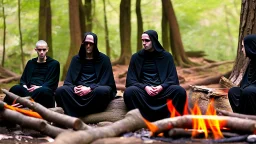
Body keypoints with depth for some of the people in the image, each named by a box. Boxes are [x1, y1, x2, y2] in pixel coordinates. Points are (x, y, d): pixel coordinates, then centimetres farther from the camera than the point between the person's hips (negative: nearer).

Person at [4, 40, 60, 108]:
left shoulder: (54, 64, 14)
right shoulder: (30, 63, 26)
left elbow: (52, 83, 3)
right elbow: (23, 79, 22)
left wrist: (39, 87, -16)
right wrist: (24, 86, -4)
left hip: (43, 92, -3)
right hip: (29, 91, 3)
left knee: (44, 90, -42)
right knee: (16, 88, -32)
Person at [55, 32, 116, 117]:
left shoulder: (104, 59, 9)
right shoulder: (76, 59, 18)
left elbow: (105, 81, -1)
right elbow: (68, 81, 11)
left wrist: (89, 89, -17)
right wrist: (74, 88, -13)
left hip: (95, 90, -2)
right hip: (78, 90, 2)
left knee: (103, 91, -38)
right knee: (60, 90, -28)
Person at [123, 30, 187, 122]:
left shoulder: (166, 56, 10)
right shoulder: (136, 57, 10)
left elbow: (172, 78, 5)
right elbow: (130, 80, 4)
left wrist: (161, 87, -15)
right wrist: (145, 87, -15)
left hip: (162, 91, 0)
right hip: (143, 91, 0)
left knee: (180, 91, -30)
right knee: (129, 91, -33)